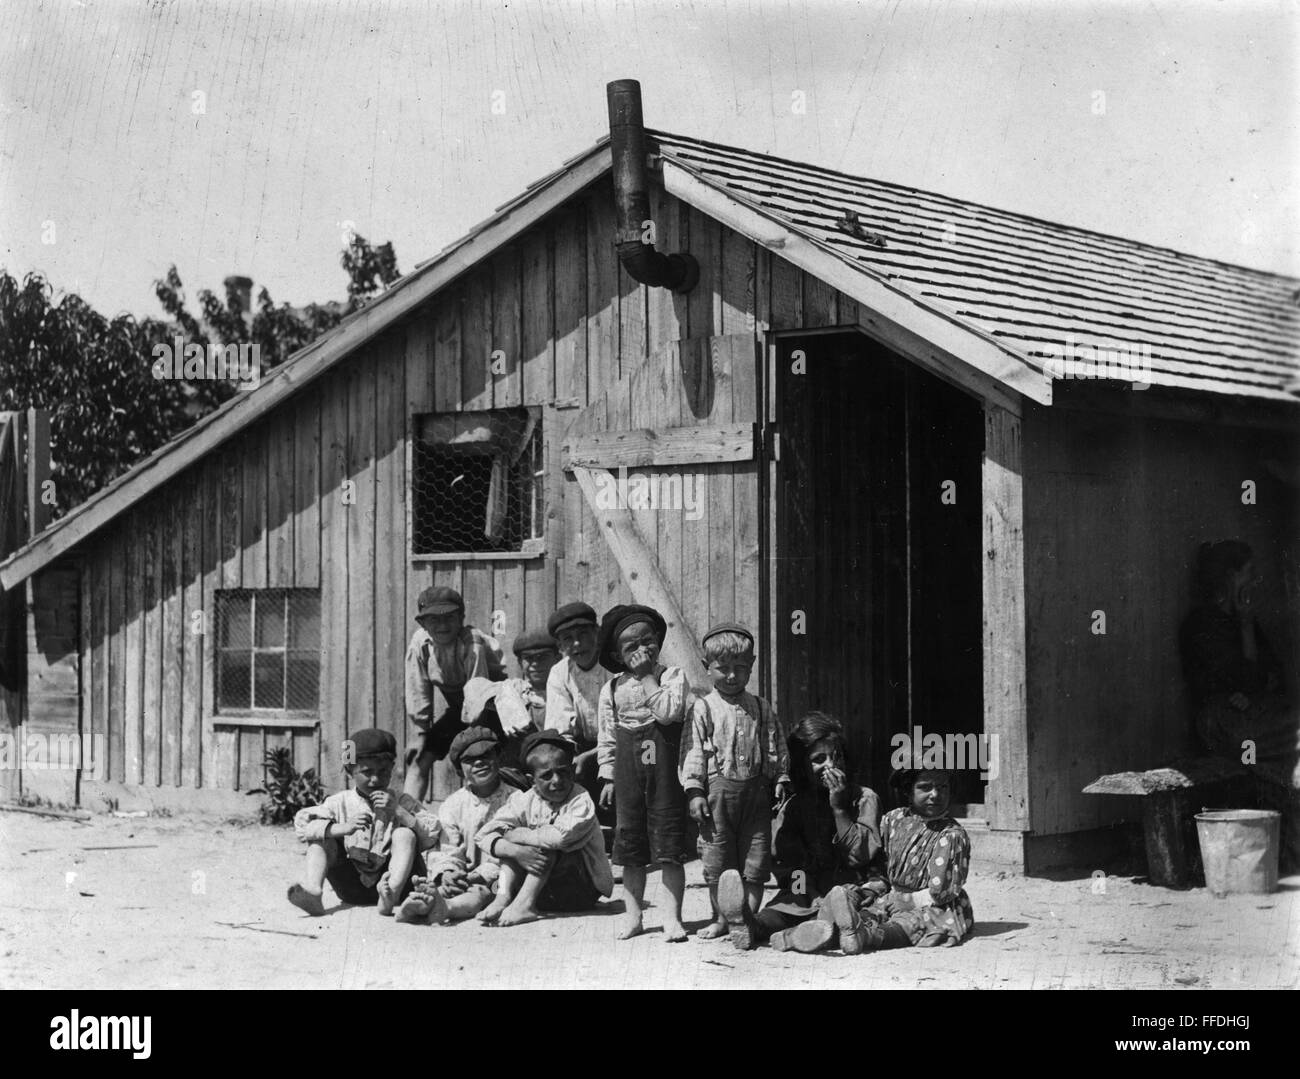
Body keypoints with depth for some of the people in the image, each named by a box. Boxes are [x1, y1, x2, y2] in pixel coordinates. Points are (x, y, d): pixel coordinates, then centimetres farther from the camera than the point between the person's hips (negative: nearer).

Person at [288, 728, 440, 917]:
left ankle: (391, 893, -46)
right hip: (352, 888, 1)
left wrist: (398, 811, -18)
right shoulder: (341, 803, 4)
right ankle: (312, 891, -35)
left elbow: (432, 834, -10)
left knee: (404, 833, -22)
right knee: (322, 837, -10)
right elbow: (301, 823, -11)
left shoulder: (401, 802, 3)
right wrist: (343, 828, -23)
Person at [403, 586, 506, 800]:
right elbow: (418, 693, -10)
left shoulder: (473, 644, -32)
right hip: (451, 703, 4)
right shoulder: (420, 643, -19)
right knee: (419, 760, -2)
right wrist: (421, 733, -7)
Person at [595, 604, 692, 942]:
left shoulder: (672, 676, -2)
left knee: (670, 849, -2)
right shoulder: (612, 689, 8)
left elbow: (669, 711, -20)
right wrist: (608, 776, 9)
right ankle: (632, 913, 18)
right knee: (631, 850, 9)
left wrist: (647, 676, -14)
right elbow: (607, 737, 13)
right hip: (628, 774, 3)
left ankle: (672, 915, 3)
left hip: (666, 772, -3)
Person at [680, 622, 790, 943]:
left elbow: (776, 748, 13)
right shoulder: (703, 709, 0)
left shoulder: (761, 709, 9)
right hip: (718, 789, -2)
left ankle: (748, 917, 10)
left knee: (756, 856, 2)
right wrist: (694, 790, -9)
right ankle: (720, 919, 15)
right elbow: (692, 751, -3)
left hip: (756, 790, 2)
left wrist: (781, 781, 4)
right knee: (718, 857, 3)